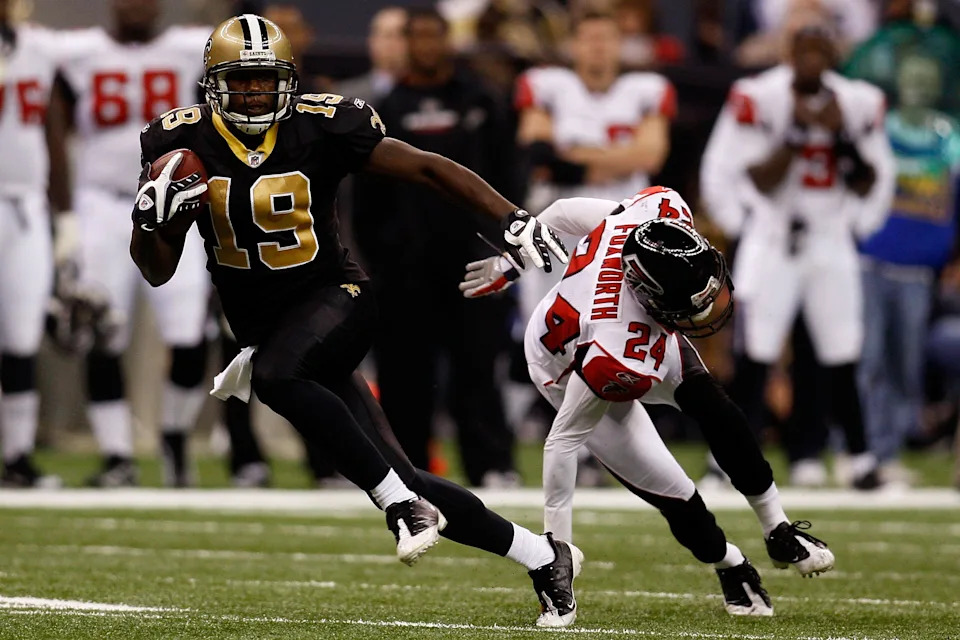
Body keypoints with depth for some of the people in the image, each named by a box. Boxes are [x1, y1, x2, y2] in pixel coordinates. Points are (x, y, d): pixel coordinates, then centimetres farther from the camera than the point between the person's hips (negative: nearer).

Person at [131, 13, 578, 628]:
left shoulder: (323, 126, -11)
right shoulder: (185, 141, -4)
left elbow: (428, 168, -6)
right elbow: (158, 271, 1)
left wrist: (514, 219, -15)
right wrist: (151, 218, -21)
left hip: (334, 299, -3)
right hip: (259, 321, 3)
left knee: (274, 374, -38)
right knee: (399, 478, -2)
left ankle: (404, 504, -29)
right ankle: (543, 556, 14)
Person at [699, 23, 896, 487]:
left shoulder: (857, 105, 2)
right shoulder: (760, 100, -9)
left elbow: (871, 186, 5)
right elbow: (761, 183, -11)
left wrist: (844, 138, -11)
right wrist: (796, 133, -21)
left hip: (832, 244, 3)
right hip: (772, 241, -3)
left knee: (842, 361, 2)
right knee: (756, 357, -8)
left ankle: (861, 460, 8)